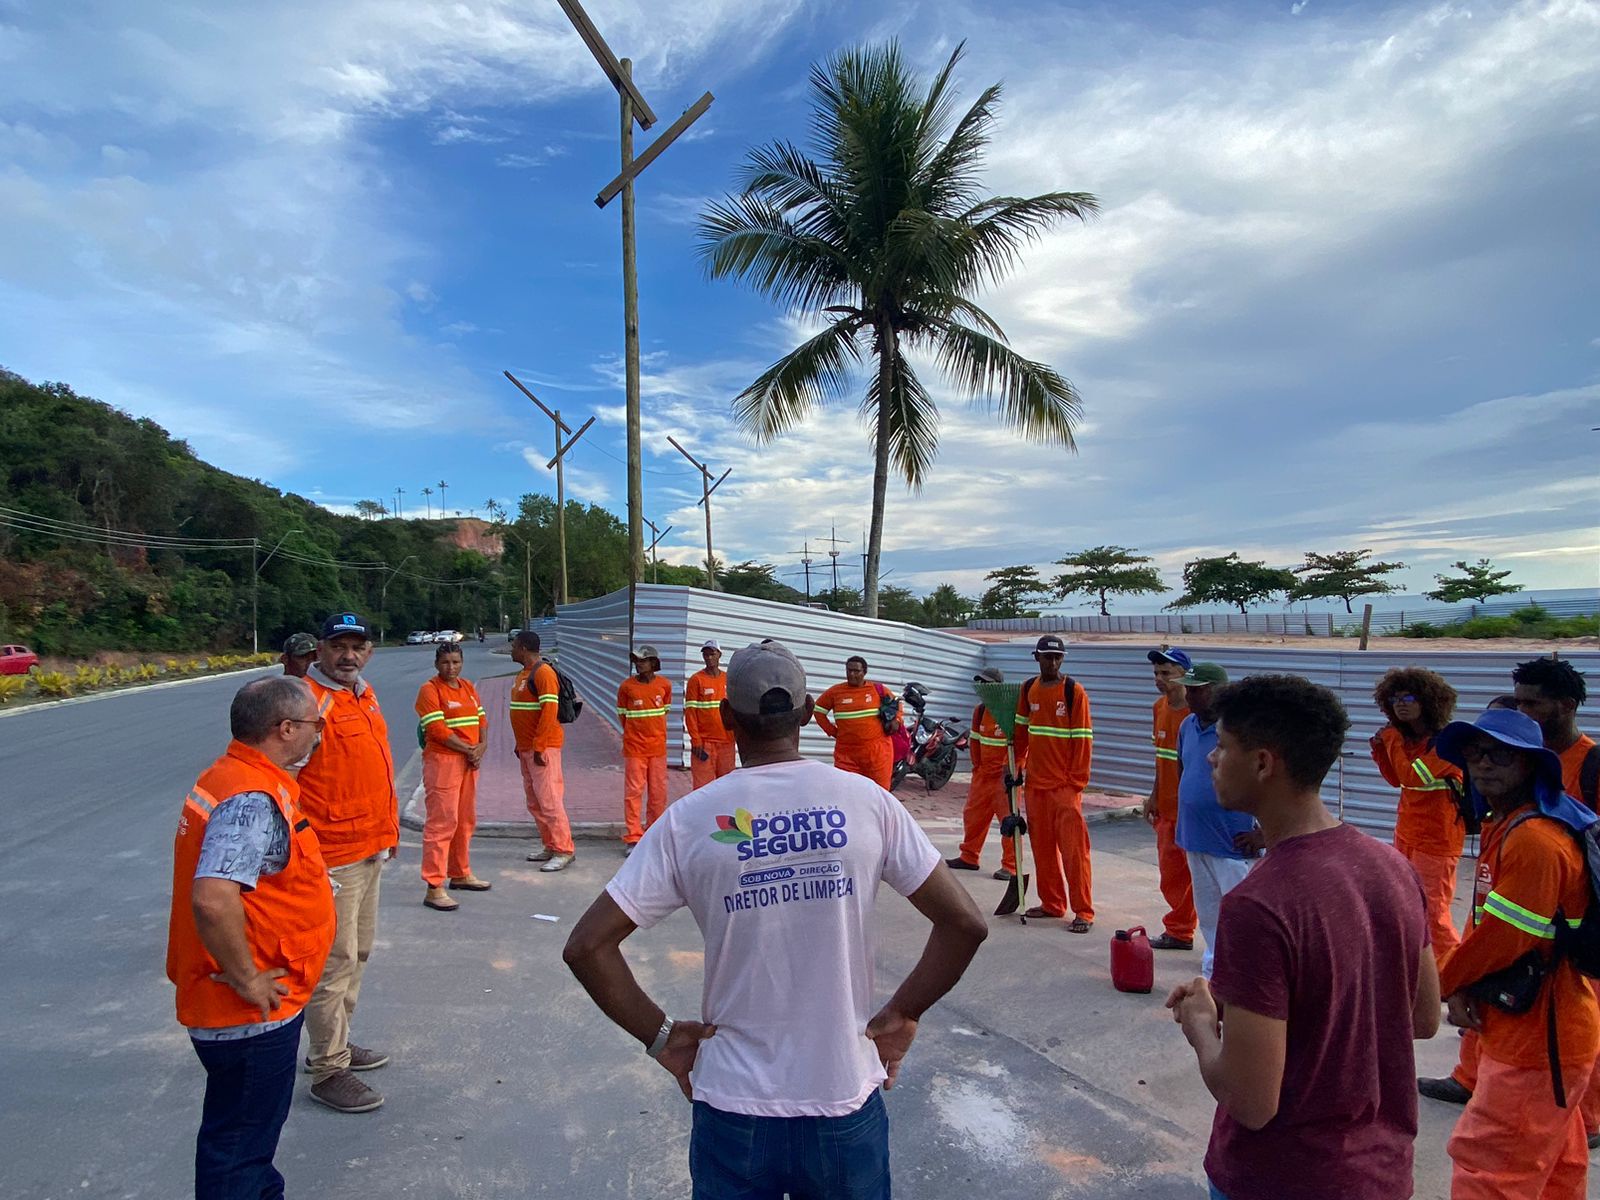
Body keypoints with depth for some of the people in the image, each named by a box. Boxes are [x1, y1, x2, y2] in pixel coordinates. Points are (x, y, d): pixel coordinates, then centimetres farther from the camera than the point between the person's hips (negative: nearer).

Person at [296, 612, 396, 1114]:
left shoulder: (365, 694, 10)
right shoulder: (311, 701, -18)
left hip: (370, 848, 9)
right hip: (333, 855, -9)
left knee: (358, 953, 21)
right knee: (335, 962, 1)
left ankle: (337, 1041, 37)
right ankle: (328, 1071, 16)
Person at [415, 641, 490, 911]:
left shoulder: (468, 688, 14)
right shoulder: (430, 690, -8)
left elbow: (481, 719, 12)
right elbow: (437, 730, -16)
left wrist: (482, 747, -6)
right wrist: (469, 749, -13)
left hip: (469, 762, 8)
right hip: (442, 761, -8)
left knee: (466, 820, 16)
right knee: (442, 822, -8)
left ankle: (460, 874, 30)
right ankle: (434, 889, -4)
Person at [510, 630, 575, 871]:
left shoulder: (543, 673, -15)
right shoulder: (524, 674, 16)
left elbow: (549, 711, -22)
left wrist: (539, 747, -23)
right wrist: (520, 744, 20)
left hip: (543, 747, -10)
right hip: (526, 747, 10)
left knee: (549, 799, -8)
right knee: (534, 801, 14)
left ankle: (564, 851, -2)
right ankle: (549, 845, 24)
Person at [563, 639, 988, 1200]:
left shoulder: (689, 818, -11)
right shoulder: (866, 801, -10)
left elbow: (586, 947, -11)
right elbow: (966, 924, -8)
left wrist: (660, 1035, -1)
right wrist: (903, 1014, 2)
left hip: (732, 1110, 0)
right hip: (846, 1108, 1)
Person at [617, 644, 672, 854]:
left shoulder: (664, 685, -1)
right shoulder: (627, 686, -6)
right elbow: (622, 713, 8)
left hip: (658, 747, 2)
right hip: (634, 747, -2)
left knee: (658, 791, 8)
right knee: (633, 791, -2)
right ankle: (632, 838, 4)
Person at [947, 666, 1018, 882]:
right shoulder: (980, 711, 8)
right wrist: (977, 766, 13)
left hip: (1005, 776, -8)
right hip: (982, 774, 8)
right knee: (973, 814, 14)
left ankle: (1011, 867, 6)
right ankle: (969, 857, 28)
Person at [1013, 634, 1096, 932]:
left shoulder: (1074, 691, -7)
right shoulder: (1028, 689, 8)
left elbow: (1083, 738, -8)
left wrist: (1077, 780, -11)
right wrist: (1017, 765, 9)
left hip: (1065, 784, -5)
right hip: (1035, 782, 5)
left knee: (1073, 848, -5)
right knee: (1042, 846, 11)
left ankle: (1083, 912, 3)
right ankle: (1052, 904, 24)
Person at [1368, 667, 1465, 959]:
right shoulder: (1409, 739, 5)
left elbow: (1412, 777, -27)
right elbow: (1396, 780, 15)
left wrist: (1392, 741, -17)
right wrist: (1381, 749, 1)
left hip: (1436, 839, -9)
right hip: (1407, 833, 9)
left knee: (1433, 911, -7)